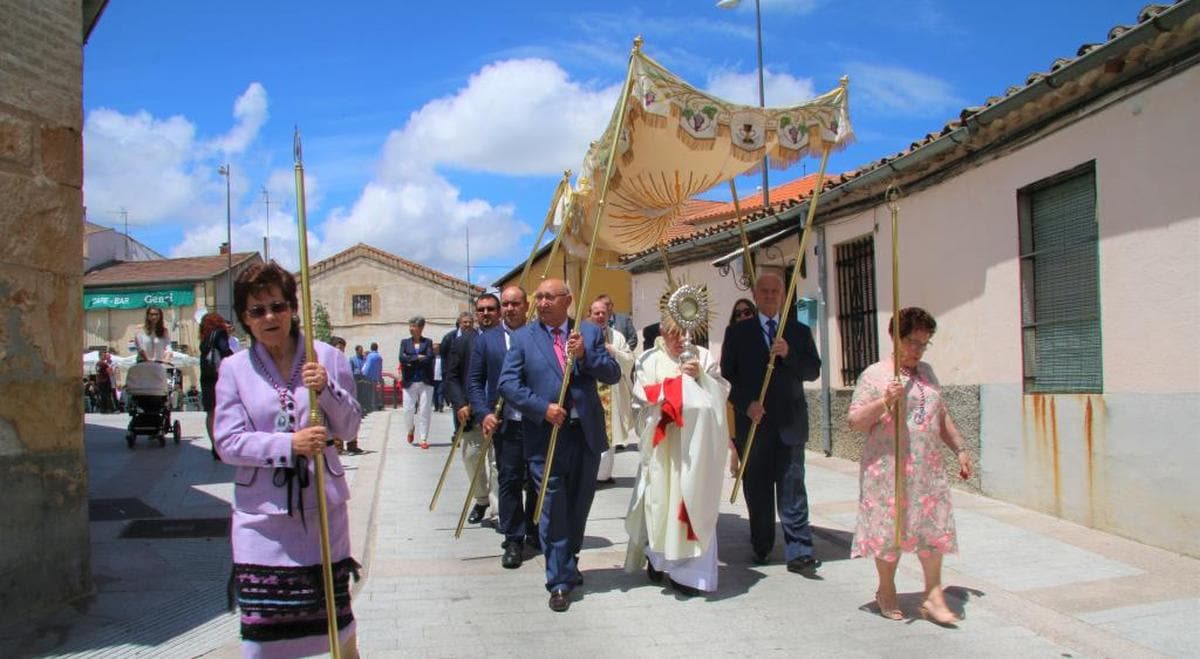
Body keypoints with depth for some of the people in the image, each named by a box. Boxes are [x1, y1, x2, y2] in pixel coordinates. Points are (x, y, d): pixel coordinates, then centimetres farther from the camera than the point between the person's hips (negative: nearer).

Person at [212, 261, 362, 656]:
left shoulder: (326, 357, 1)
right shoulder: (234, 368, 0)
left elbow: (349, 428, 3)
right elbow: (227, 442, -5)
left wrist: (326, 390, -16)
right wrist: (289, 445, -19)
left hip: (322, 508, 0)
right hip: (261, 515, 0)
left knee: (336, 616, 9)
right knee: (262, 624, 2)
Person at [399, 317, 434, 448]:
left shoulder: (427, 342, 7)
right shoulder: (405, 342, 11)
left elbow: (429, 358, -9)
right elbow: (402, 358, -5)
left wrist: (411, 361, -8)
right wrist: (418, 357, -10)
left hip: (425, 382, -1)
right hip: (410, 382, 1)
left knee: (424, 411, -3)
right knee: (408, 410, 0)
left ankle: (423, 439, 3)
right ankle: (410, 430, 30)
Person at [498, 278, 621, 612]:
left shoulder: (590, 332, 6)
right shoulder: (522, 337, 1)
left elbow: (613, 374, 0)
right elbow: (507, 383, -6)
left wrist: (585, 355, -17)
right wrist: (543, 408, -17)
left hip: (586, 434, 3)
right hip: (545, 437, -2)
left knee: (578, 507, 15)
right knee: (553, 512, 0)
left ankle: (568, 563, 35)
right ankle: (561, 581, 9)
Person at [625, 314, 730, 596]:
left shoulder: (704, 356, 7)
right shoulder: (650, 360, 5)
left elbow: (723, 391, 3)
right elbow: (642, 395, -6)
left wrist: (701, 376, -12)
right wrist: (676, 381, -9)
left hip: (695, 442, 1)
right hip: (662, 441, 0)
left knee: (692, 500, -2)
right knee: (660, 496, 1)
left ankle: (688, 567, 4)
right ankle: (656, 553, 20)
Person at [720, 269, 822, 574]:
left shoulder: (799, 332, 10)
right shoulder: (737, 331, 6)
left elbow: (813, 371, 2)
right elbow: (727, 376, 2)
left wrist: (788, 354, -15)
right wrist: (746, 404, -12)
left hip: (790, 422, 0)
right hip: (752, 421, 0)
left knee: (792, 491, -3)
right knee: (757, 491, 7)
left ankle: (798, 552, -1)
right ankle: (761, 549, 18)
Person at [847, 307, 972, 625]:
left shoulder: (926, 372, 15)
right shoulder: (875, 375, -5)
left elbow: (942, 417, 24)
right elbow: (854, 421, -9)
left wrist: (960, 449, 20)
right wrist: (884, 401, -22)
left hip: (928, 467, 5)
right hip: (888, 468, -5)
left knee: (933, 527, 2)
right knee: (890, 527, 2)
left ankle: (934, 596, 11)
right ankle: (886, 592, 21)